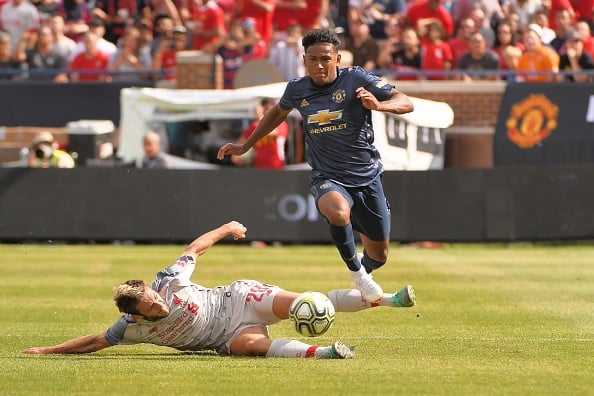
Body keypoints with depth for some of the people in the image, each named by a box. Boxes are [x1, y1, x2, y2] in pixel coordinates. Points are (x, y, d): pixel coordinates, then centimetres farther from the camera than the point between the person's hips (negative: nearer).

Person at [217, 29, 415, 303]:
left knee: (378, 255, 7)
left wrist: (378, 104, -35)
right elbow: (278, 112, 25)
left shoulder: (357, 79, -9)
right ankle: (356, 271, -13)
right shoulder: (297, 89, 1)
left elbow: (406, 103, -14)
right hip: (327, 178, 0)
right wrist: (245, 146, 27)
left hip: (367, 176, 0)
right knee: (338, 211, -38)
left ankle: (362, 273, 46)